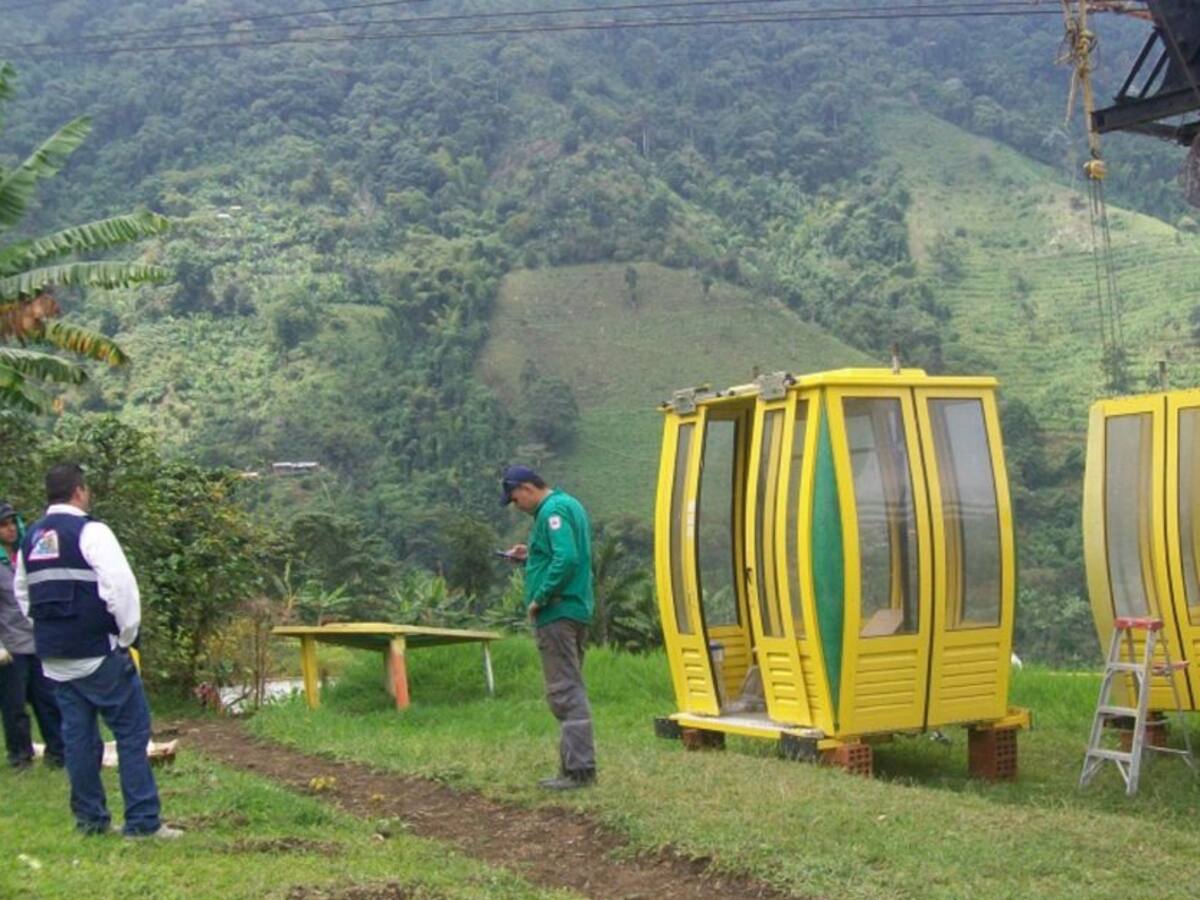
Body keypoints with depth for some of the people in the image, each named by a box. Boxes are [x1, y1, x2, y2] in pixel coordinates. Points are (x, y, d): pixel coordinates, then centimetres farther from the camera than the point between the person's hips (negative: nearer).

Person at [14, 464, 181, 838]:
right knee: (132, 731, -1)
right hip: (98, 653, -7)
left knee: (77, 735, 13)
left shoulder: (31, 538, 11)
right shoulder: (90, 532, -13)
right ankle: (143, 821, -2)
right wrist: (127, 634, -7)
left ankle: (90, 818, 18)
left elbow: (22, 593, 21)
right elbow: (121, 586, -20)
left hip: (53, 656, 7)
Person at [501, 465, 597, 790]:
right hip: (576, 611, 10)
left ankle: (578, 768, -6)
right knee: (571, 689, 14)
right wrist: (529, 557, 14)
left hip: (557, 613, -10)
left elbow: (566, 559, -25)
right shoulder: (569, 504, 17)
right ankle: (578, 764, 18)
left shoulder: (553, 511, -14)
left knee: (564, 691, -7)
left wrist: (539, 599, -18)